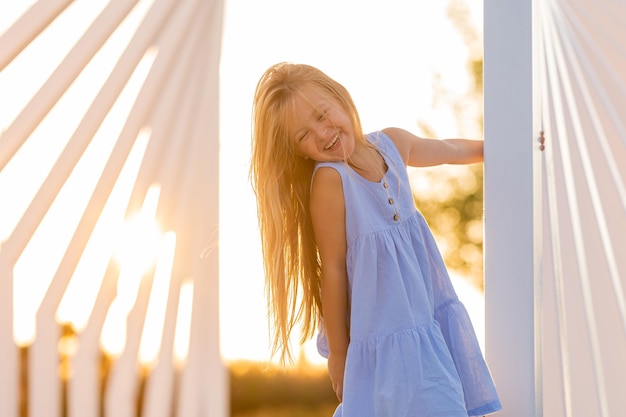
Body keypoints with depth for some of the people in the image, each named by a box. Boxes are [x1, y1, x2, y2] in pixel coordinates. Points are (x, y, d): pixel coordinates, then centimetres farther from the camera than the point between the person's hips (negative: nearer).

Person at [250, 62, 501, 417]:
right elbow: (333, 270, -14)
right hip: (387, 332, -7)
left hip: (434, 315, 7)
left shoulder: (392, 143, 3)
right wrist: (338, 354, -11)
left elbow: (452, 151, 24)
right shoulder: (328, 180, -17)